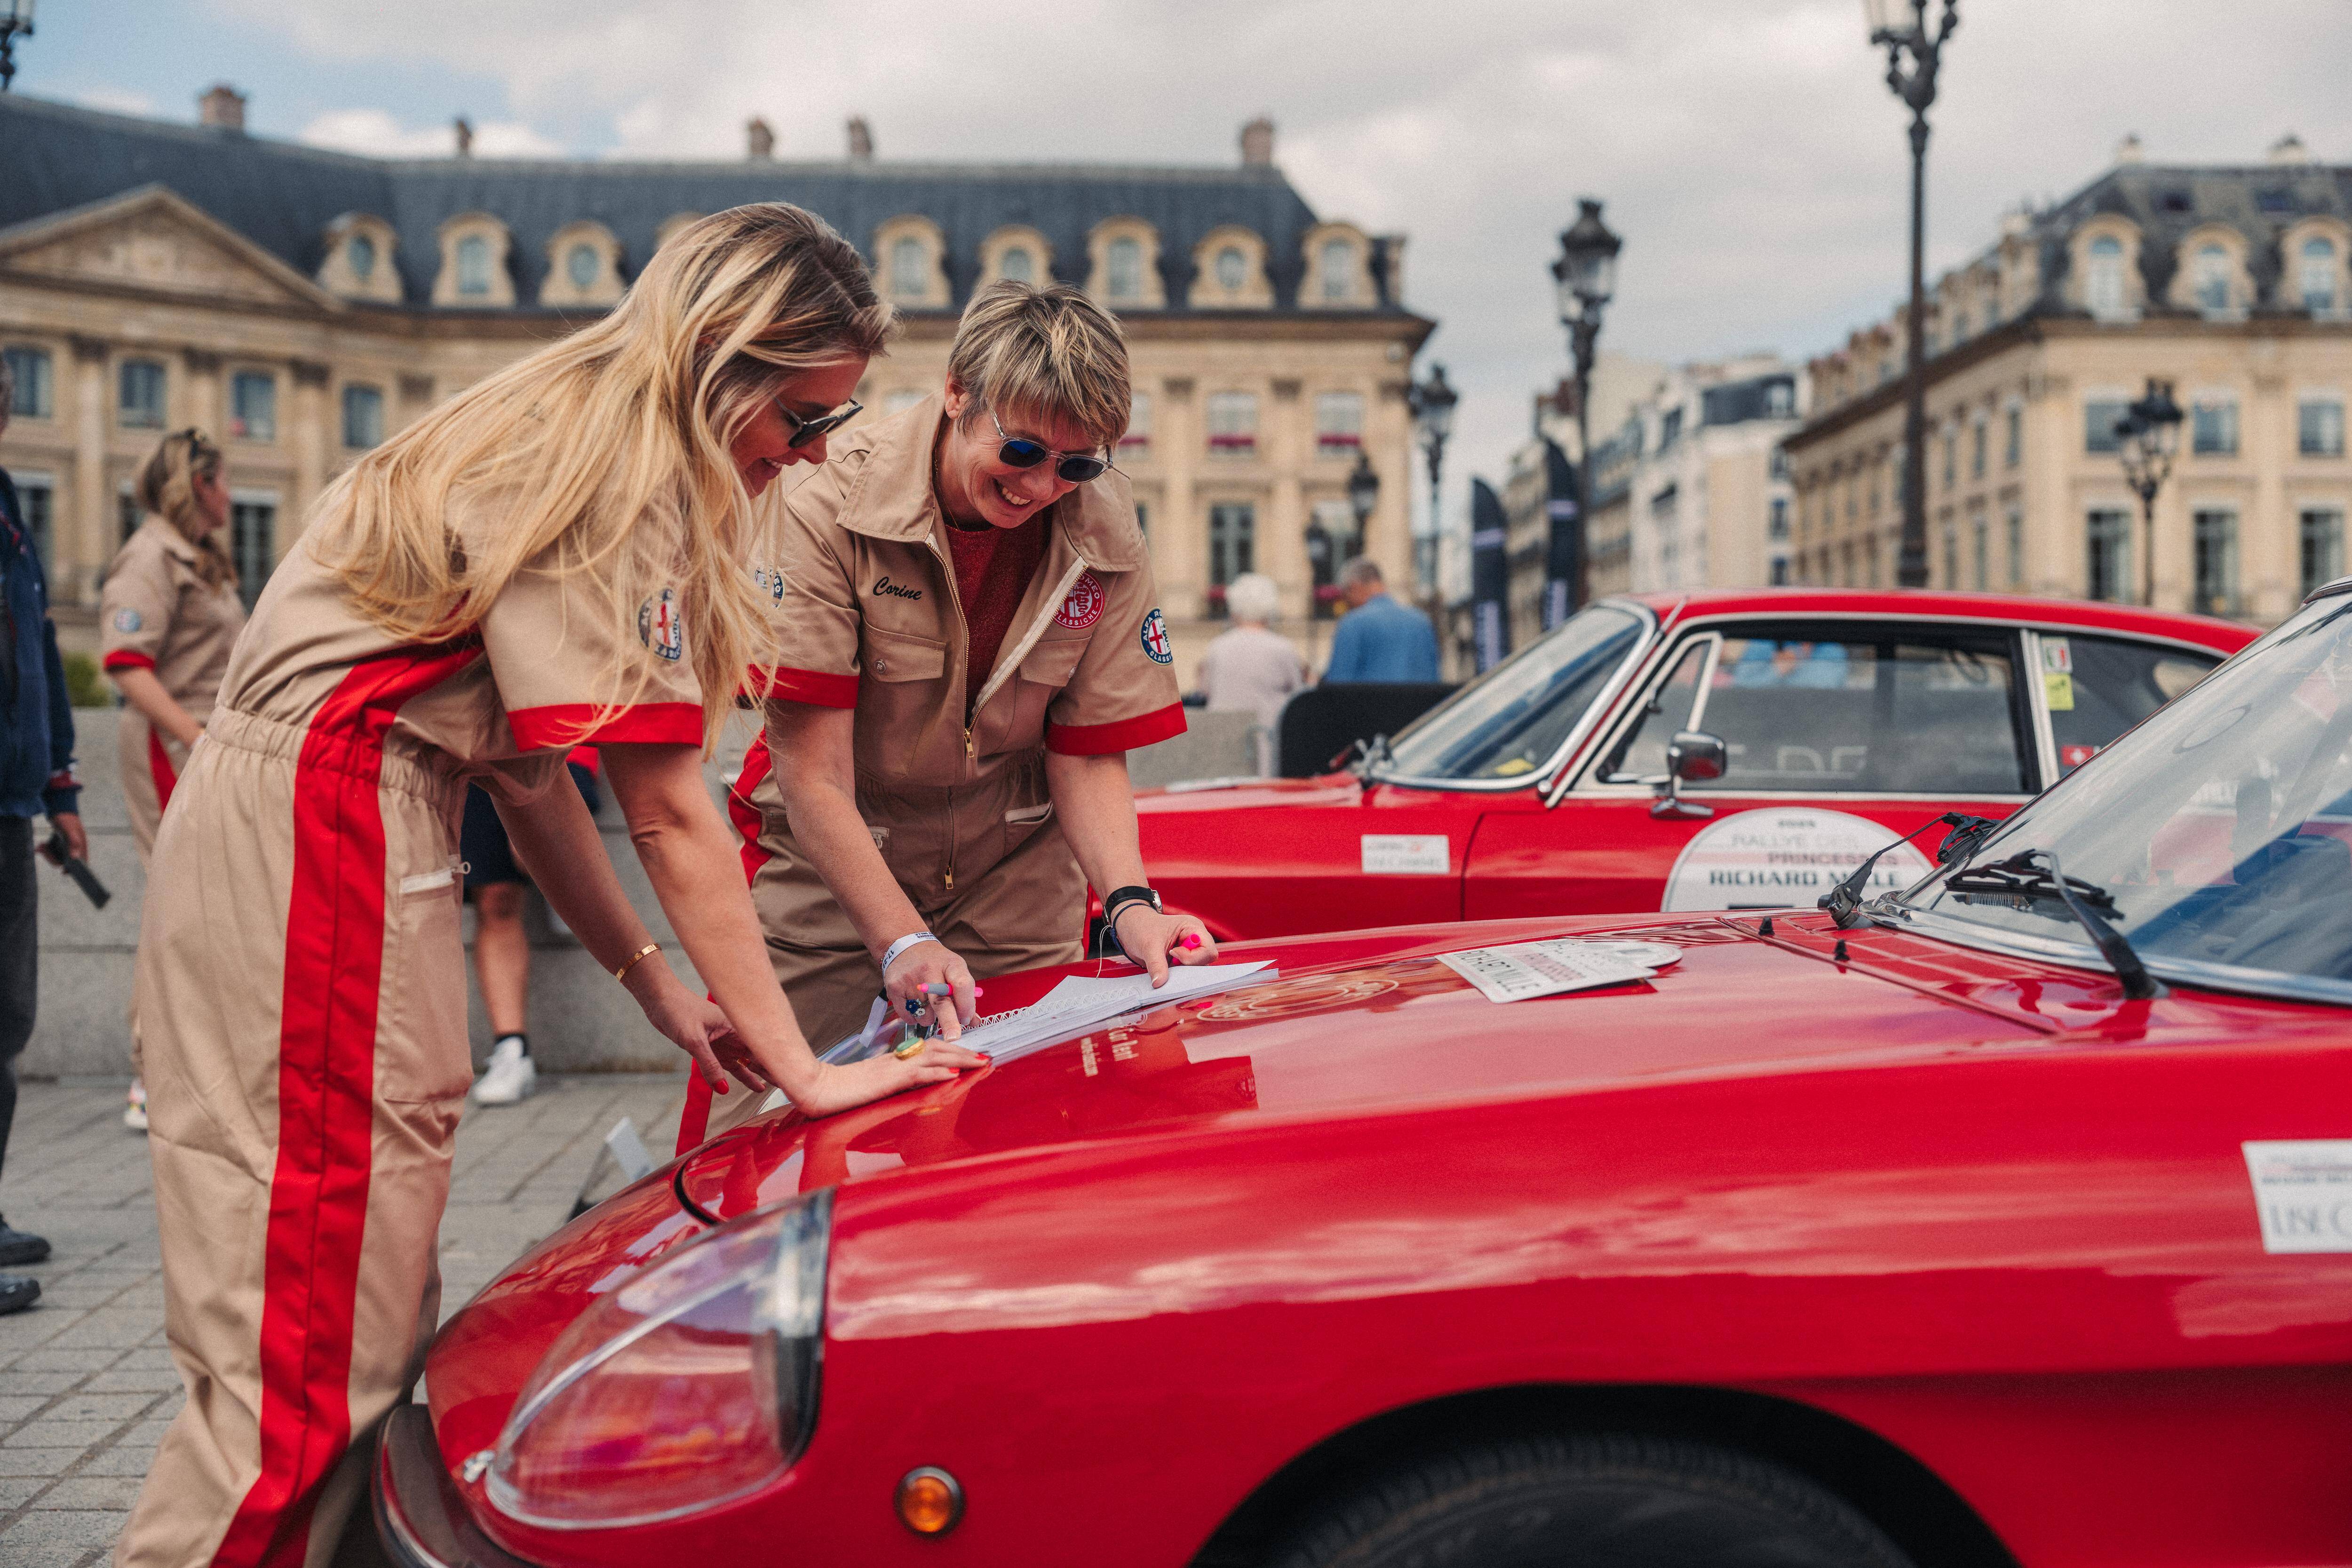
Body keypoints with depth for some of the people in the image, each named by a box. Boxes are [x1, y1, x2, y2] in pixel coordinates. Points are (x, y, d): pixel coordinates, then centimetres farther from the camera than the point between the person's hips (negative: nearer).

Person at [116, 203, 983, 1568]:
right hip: (318, 828, -10)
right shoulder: (620, 468, -12)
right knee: (325, 1345, -8)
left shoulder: (561, 436, 18)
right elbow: (669, 809, -15)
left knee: (372, 1302, 10)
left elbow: (525, 761, 18)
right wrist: (801, 1068, -11)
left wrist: (661, 989, 15)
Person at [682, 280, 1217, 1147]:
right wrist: (901, 941, -33)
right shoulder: (833, 508, -22)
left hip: (1013, 878, 3)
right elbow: (813, 773, -23)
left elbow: (1087, 759, -5)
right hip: (830, 867, -2)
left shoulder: (1107, 535, -10)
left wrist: (1127, 902, -23)